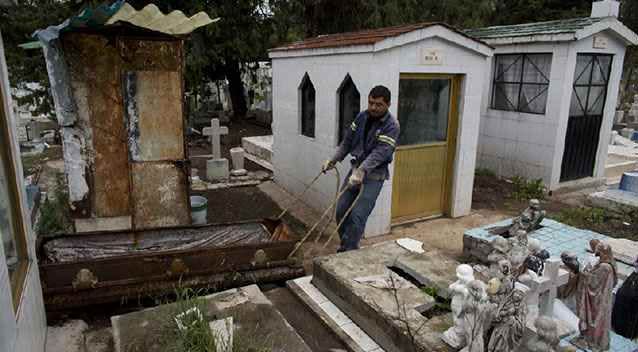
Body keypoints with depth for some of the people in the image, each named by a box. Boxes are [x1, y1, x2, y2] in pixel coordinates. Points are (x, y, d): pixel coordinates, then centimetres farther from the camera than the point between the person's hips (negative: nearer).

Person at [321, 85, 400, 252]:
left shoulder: (391, 126, -15)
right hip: (356, 170, 6)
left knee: (357, 216, -11)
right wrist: (333, 160, 1)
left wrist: (361, 171, -37)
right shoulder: (361, 117, 4)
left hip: (374, 176, -6)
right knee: (341, 210, 8)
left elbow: (380, 152, -26)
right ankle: (346, 246, 26)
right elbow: (347, 141, 11)